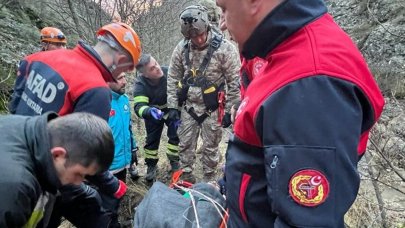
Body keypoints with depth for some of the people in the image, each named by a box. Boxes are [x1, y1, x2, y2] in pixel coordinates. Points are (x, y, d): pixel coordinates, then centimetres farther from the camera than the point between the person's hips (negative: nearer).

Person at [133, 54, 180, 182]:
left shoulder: (169, 73, -29)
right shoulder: (140, 84, -31)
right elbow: (139, 106, -40)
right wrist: (150, 111, -62)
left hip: (171, 111, 1)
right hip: (153, 114, 0)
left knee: (175, 136, -2)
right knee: (152, 139, 7)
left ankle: (174, 162, 19)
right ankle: (151, 165, 26)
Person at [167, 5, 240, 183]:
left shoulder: (224, 48, -17)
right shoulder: (181, 48, -4)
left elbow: (235, 82, -11)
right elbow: (173, 78, 5)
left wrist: (229, 110, -9)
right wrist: (173, 106, 3)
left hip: (212, 108, -3)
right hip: (188, 106, 4)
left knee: (210, 147, 9)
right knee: (185, 144, 12)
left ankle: (209, 179, 28)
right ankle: (186, 176, 31)